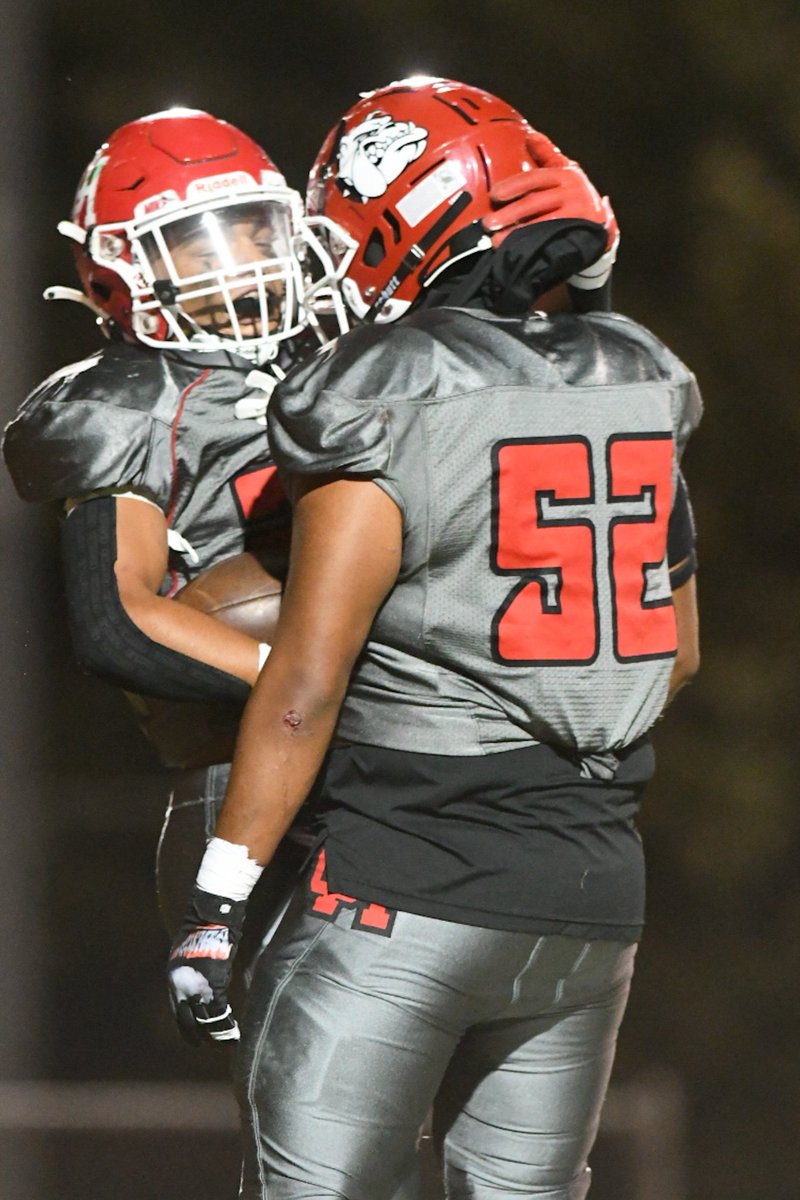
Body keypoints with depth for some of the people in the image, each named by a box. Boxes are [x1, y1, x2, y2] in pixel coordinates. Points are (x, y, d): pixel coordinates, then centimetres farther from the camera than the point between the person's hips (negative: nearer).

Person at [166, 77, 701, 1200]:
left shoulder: (386, 414, -12)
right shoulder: (639, 393, 8)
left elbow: (305, 689, -14)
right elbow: (678, 653, 19)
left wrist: (218, 901, -10)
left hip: (411, 888, -6)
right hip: (595, 894, 6)